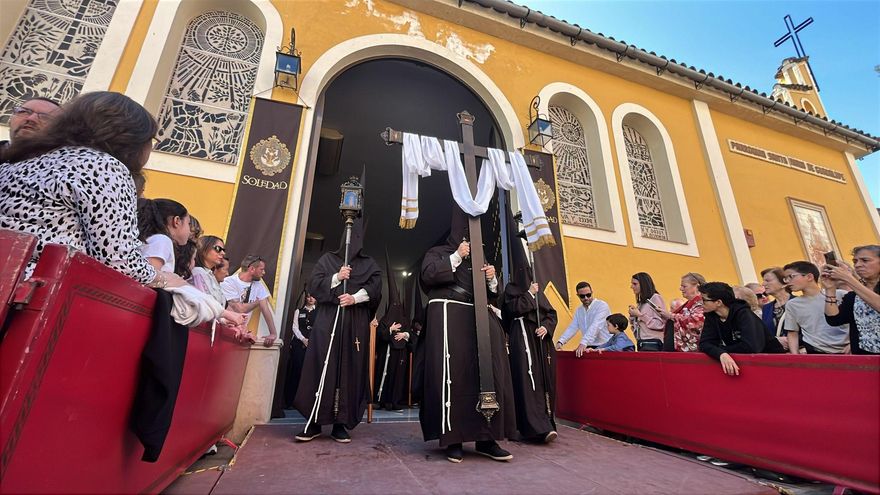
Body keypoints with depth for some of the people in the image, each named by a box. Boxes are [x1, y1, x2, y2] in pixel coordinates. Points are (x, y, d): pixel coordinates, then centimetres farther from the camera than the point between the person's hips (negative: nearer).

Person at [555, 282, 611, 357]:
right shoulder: (579, 310, 11)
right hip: (590, 347, 5)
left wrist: (583, 343, -33)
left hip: (605, 348, -4)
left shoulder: (602, 305, -9)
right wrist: (560, 341, -13)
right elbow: (572, 328, 2)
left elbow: (595, 326, -22)